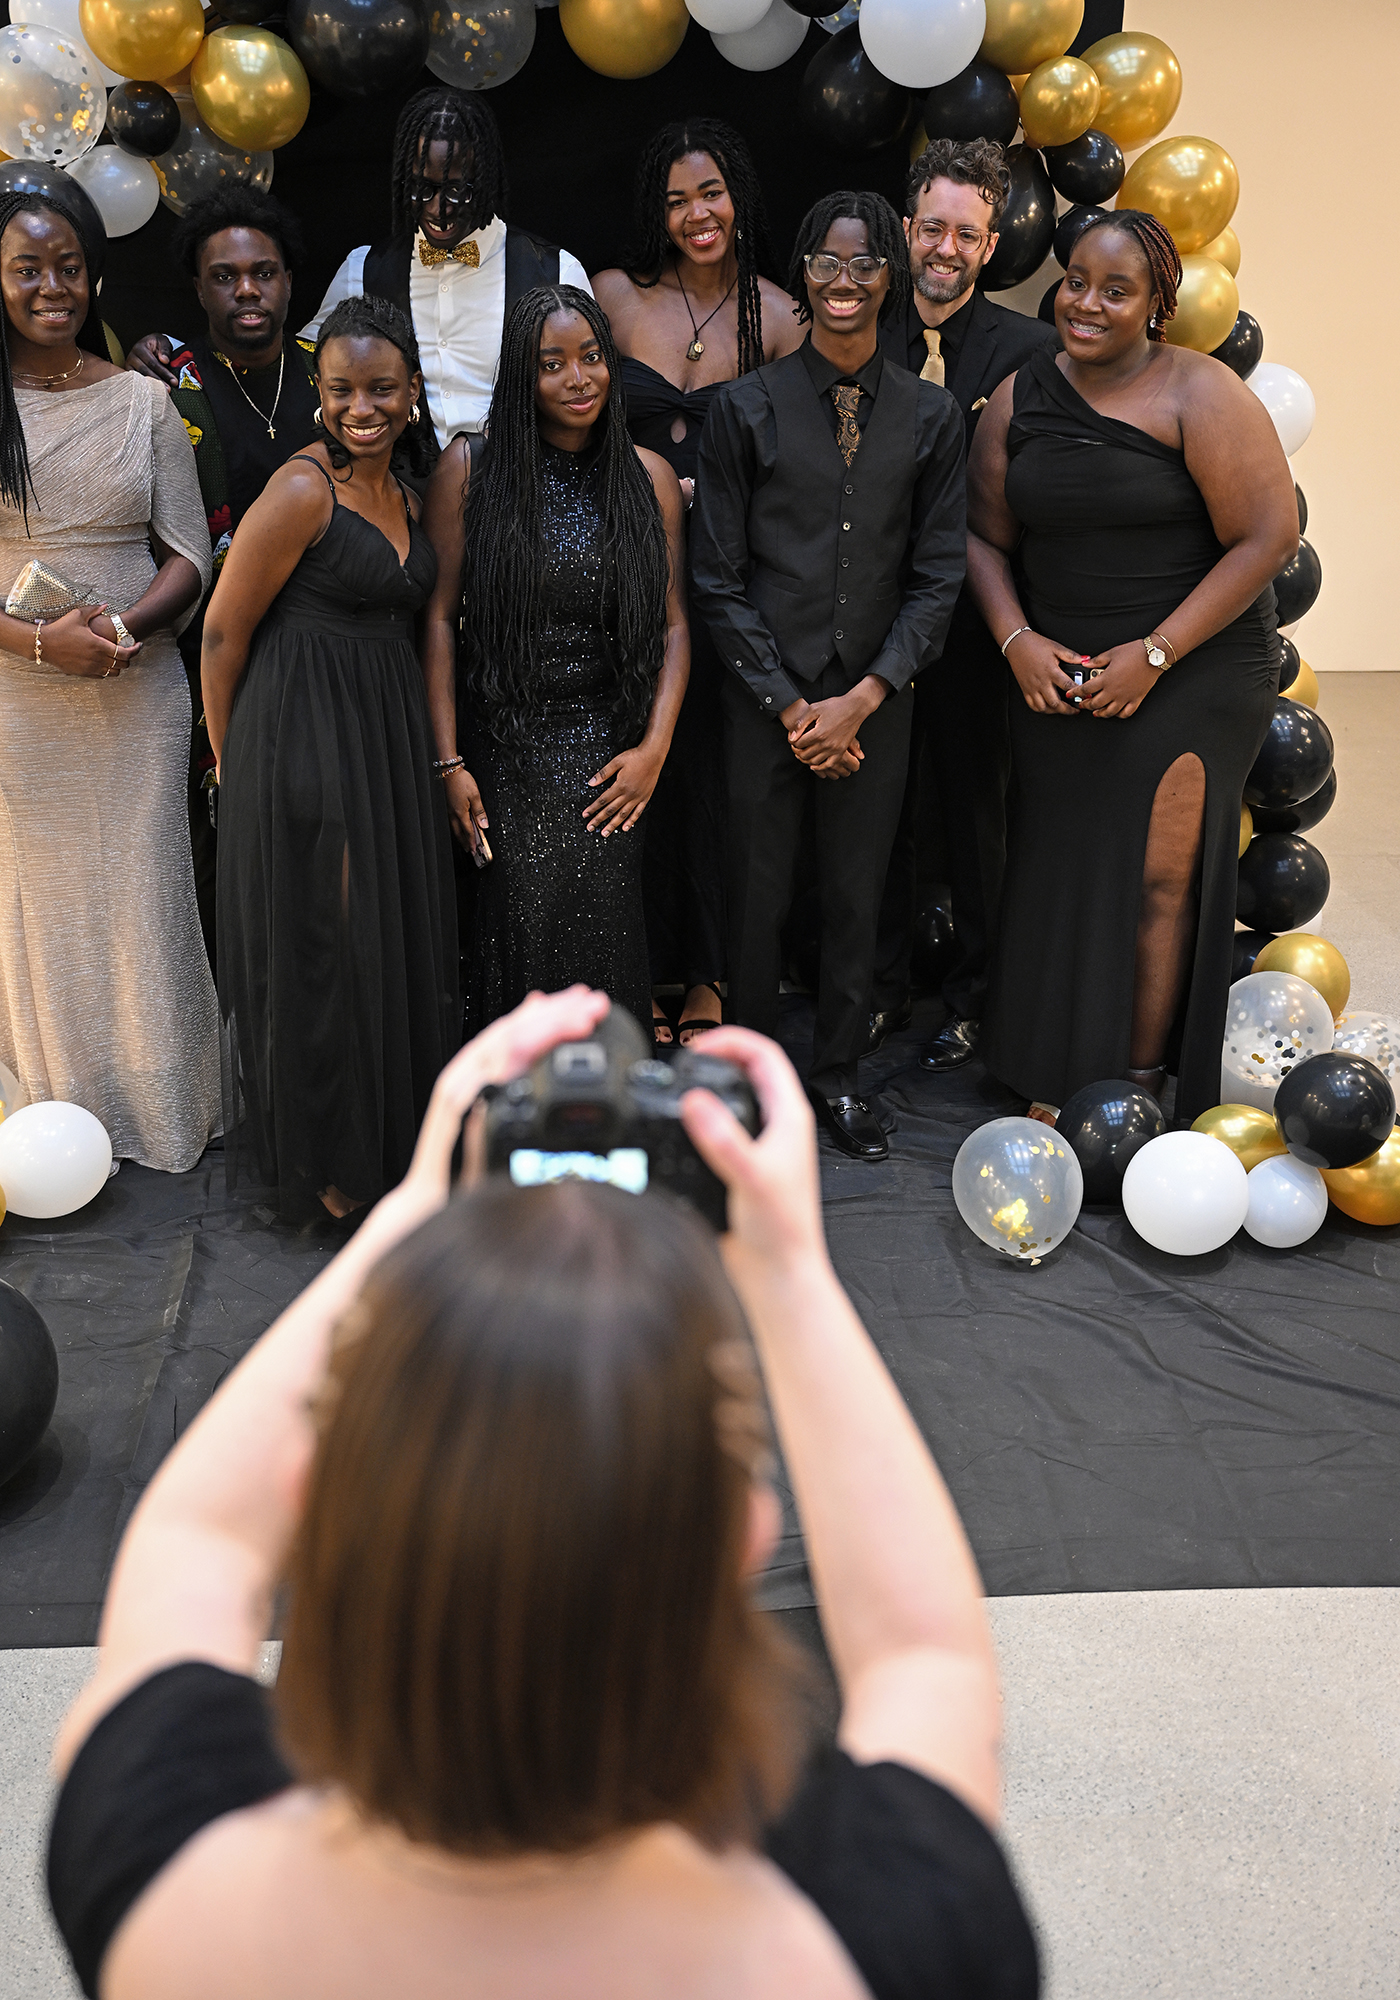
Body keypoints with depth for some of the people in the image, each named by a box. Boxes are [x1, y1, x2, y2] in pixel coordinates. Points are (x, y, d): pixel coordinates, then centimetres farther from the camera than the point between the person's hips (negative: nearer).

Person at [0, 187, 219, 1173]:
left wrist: (124, 625, -16)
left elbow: (189, 555, 3)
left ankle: (160, 1112, 21)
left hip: (139, 696, 1)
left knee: (142, 897, 6)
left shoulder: (144, 401, 5)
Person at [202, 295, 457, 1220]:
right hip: (302, 735, -8)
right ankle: (326, 1159, 18)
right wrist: (235, 762, -3)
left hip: (391, 731, 8)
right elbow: (225, 631, -11)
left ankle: (393, 1134, 30)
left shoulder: (402, 491, 10)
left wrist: (438, 753, 13)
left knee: (398, 928, 14)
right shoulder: (302, 491, -15)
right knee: (320, 943, 2)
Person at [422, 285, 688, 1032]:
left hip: (607, 750, 2)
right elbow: (439, 617, -1)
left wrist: (654, 749, -4)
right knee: (522, 927, -6)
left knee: (603, 935, -5)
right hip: (503, 746, -1)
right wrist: (448, 762, -6)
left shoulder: (649, 477, 7)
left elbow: (675, 626, 7)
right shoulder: (469, 468, 1)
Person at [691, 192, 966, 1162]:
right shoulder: (747, 407, -2)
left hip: (876, 702, 2)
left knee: (858, 897, 10)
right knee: (757, 896, 6)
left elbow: (937, 575, 3)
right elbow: (718, 578, -2)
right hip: (766, 699, -1)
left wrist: (862, 698, -8)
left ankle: (839, 1076, 27)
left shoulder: (932, 415, 3)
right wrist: (791, 705, -8)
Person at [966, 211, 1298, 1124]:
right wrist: (1018, 641, -6)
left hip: (1193, 674, -4)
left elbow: (1268, 538, -13)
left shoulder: (1200, 395, -10)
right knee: (1060, 871, 7)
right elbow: (988, 537, 11)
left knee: (1158, 880, -3)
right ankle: (1058, 1081, 22)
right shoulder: (1021, 398, 6)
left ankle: (1139, 1093, 12)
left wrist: (1153, 655, -15)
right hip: (1058, 676, 4)